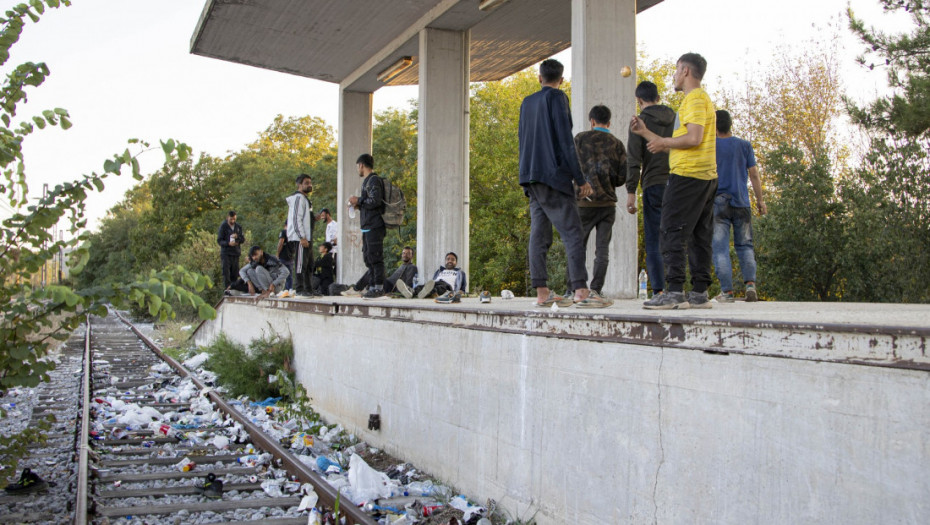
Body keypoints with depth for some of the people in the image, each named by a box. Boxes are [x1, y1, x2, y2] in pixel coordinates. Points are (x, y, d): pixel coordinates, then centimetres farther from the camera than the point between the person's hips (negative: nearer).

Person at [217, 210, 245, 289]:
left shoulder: (239, 226, 9)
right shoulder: (223, 226, -2)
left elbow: (243, 239, 8)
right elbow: (219, 240, -5)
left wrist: (237, 237, -14)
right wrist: (228, 243, -22)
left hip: (236, 253, 4)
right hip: (226, 253, -4)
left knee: (234, 274, 4)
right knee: (226, 273, -11)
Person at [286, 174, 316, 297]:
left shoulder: (306, 199, 22)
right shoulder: (299, 198, -10)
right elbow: (296, 219, -19)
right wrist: (302, 237, -22)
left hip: (306, 237, 11)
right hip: (300, 238, -11)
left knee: (309, 265, 13)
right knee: (301, 264, -9)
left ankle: (308, 289, 18)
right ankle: (300, 290, -7)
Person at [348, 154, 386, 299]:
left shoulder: (374, 180, -9)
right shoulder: (367, 181, 21)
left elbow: (375, 201, -20)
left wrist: (358, 201, -9)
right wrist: (358, 205, 14)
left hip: (374, 226, -10)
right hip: (367, 227, 10)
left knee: (375, 257, -9)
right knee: (368, 258, 12)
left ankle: (379, 288, -7)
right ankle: (372, 287, 16)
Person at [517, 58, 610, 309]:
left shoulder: (527, 103, 17)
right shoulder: (556, 97, -4)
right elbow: (565, 140, -10)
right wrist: (581, 179, -10)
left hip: (530, 177, 7)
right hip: (553, 175, -7)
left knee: (539, 235, 4)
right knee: (572, 233, -10)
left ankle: (542, 292, 2)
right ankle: (580, 290, -19)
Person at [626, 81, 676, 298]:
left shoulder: (640, 121, 0)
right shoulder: (675, 119, 14)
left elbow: (634, 160, -8)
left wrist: (630, 192, -9)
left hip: (654, 187, -4)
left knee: (654, 242, -2)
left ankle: (659, 290, -9)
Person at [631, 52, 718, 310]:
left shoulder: (695, 98, -7)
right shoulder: (702, 99, 25)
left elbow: (694, 138, -20)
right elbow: (680, 143, 24)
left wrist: (663, 142, -6)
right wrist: (645, 132, 23)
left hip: (687, 175, -10)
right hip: (706, 177, 10)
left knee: (673, 233, -11)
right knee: (699, 236, 8)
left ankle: (674, 292, -15)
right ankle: (699, 293, 9)